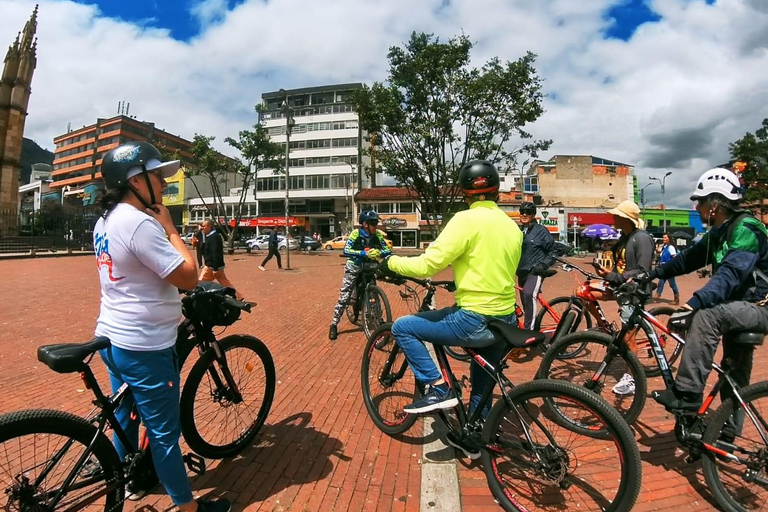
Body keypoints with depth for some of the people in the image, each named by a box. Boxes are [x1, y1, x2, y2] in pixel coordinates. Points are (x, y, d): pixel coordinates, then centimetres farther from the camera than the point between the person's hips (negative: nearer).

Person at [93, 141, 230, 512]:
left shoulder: (105, 221, 7)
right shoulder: (140, 222, -24)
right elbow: (188, 277, -23)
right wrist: (169, 227, -15)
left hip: (113, 339, 10)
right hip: (145, 347, -10)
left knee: (124, 417, 26)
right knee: (164, 432, 4)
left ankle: (129, 479, 48)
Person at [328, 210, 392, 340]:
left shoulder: (377, 235, -10)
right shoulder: (356, 233, -19)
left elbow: (388, 250, -12)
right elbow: (346, 251, -29)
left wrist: (378, 253, -34)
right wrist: (365, 253, -39)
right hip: (354, 267, -3)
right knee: (344, 296, -5)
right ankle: (334, 324, 3)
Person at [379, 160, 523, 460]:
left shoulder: (467, 220, -14)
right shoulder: (511, 225, 10)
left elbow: (427, 265, -18)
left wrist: (391, 262, -2)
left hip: (475, 320, -8)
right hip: (506, 321, 8)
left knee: (402, 327, 5)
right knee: (482, 385, 29)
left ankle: (438, 388, 1)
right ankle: (473, 440, 43)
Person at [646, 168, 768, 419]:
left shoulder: (746, 229, -22)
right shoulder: (719, 232, 6)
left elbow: (730, 274, -36)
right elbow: (688, 258, 11)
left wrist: (694, 303, -48)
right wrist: (653, 274, 3)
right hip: (740, 306, 10)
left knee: (706, 315, -35)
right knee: (733, 378, 16)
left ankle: (687, 393, -31)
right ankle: (728, 433, 31)